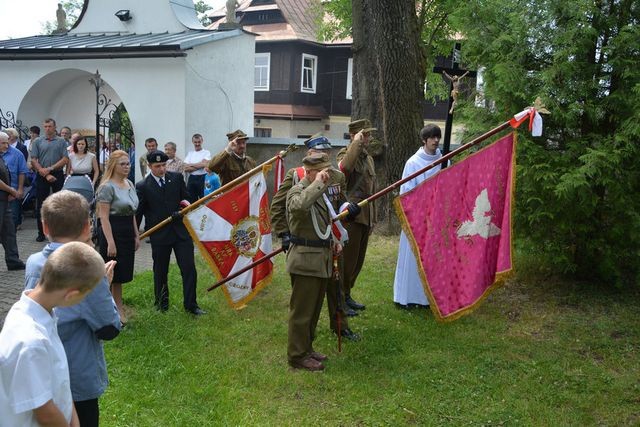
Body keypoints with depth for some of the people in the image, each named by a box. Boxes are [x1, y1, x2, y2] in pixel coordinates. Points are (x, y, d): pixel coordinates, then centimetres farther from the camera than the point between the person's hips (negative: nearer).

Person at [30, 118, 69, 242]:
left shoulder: (61, 142, 5)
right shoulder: (37, 142, 6)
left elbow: (65, 159, -3)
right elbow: (33, 160, -1)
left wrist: (50, 168, -13)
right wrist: (45, 174, -10)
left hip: (58, 175, 0)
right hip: (42, 176, 0)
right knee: (41, 205, 3)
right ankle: (41, 233, 11)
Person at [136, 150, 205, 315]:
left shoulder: (177, 178, 3)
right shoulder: (142, 186, -5)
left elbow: (186, 198, 13)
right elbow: (138, 213, 1)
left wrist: (183, 209, -7)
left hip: (181, 230, 2)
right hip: (159, 235, -2)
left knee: (189, 268, 1)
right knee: (160, 271, 13)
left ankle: (190, 304, 13)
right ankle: (161, 302, 33)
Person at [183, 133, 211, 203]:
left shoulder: (206, 152, 2)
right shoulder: (190, 153, 13)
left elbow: (204, 164, -15)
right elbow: (186, 169, 2)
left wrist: (190, 165, -4)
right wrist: (199, 166, -10)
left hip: (202, 178, -4)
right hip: (191, 178, 4)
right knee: (191, 201, 8)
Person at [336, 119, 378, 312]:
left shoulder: (369, 158, 19)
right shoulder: (345, 153, -6)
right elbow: (344, 167, -33)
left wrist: (372, 218, 22)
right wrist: (356, 143, -22)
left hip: (364, 217, 8)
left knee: (358, 260, 13)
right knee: (347, 259, -3)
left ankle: (346, 296, 25)